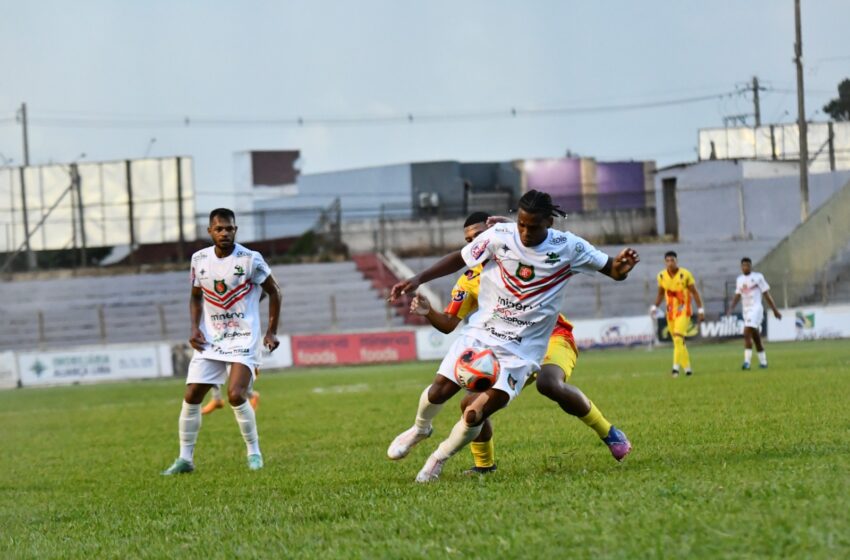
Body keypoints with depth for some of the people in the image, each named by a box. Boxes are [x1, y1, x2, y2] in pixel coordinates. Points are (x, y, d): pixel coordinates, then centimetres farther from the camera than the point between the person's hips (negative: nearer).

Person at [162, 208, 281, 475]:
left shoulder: (250, 259, -11)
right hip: (210, 340, 5)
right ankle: (185, 458, 9)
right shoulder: (200, 259, 3)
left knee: (236, 395, -19)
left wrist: (272, 331, -3)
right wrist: (195, 327, 1)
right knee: (191, 396, -2)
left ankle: (254, 453, 0)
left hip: (244, 339, -5)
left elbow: (274, 291, 0)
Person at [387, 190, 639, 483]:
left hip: (520, 348, -2)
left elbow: (610, 269, -2)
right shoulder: (499, 236, -8)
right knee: (439, 390, -7)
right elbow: (460, 259, 6)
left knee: (474, 414, -16)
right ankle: (420, 428, 31)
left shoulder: (569, 248, -10)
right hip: (480, 332, 2)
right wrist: (418, 279, -2)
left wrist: (620, 268, -26)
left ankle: (438, 460, 13)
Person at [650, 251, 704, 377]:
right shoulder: (662, 276, 1)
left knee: (678, 338, -20)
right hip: (671, 312, 5)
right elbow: (661, 293, 15)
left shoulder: (685, 274, -11)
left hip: (683, 311, -5)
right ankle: (687, 367, 20)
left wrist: (700, 310, -6)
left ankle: (676, 366, -24)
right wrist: (655, 307, 3)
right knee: (678, 342, 9)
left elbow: (694, 292, -5)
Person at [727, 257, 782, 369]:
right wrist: (731, 308, 1)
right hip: (746, 310, 6)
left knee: (747, 333, -20)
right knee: (756, 338, 12)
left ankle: (747, 361, -24)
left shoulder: (758, 277, -3)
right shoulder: (739, 280, 13)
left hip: (755, 309, -6)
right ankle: (763, 361, 22)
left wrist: (775, 310, 1)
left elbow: (766, 295, -1)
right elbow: (737, 296, 18)